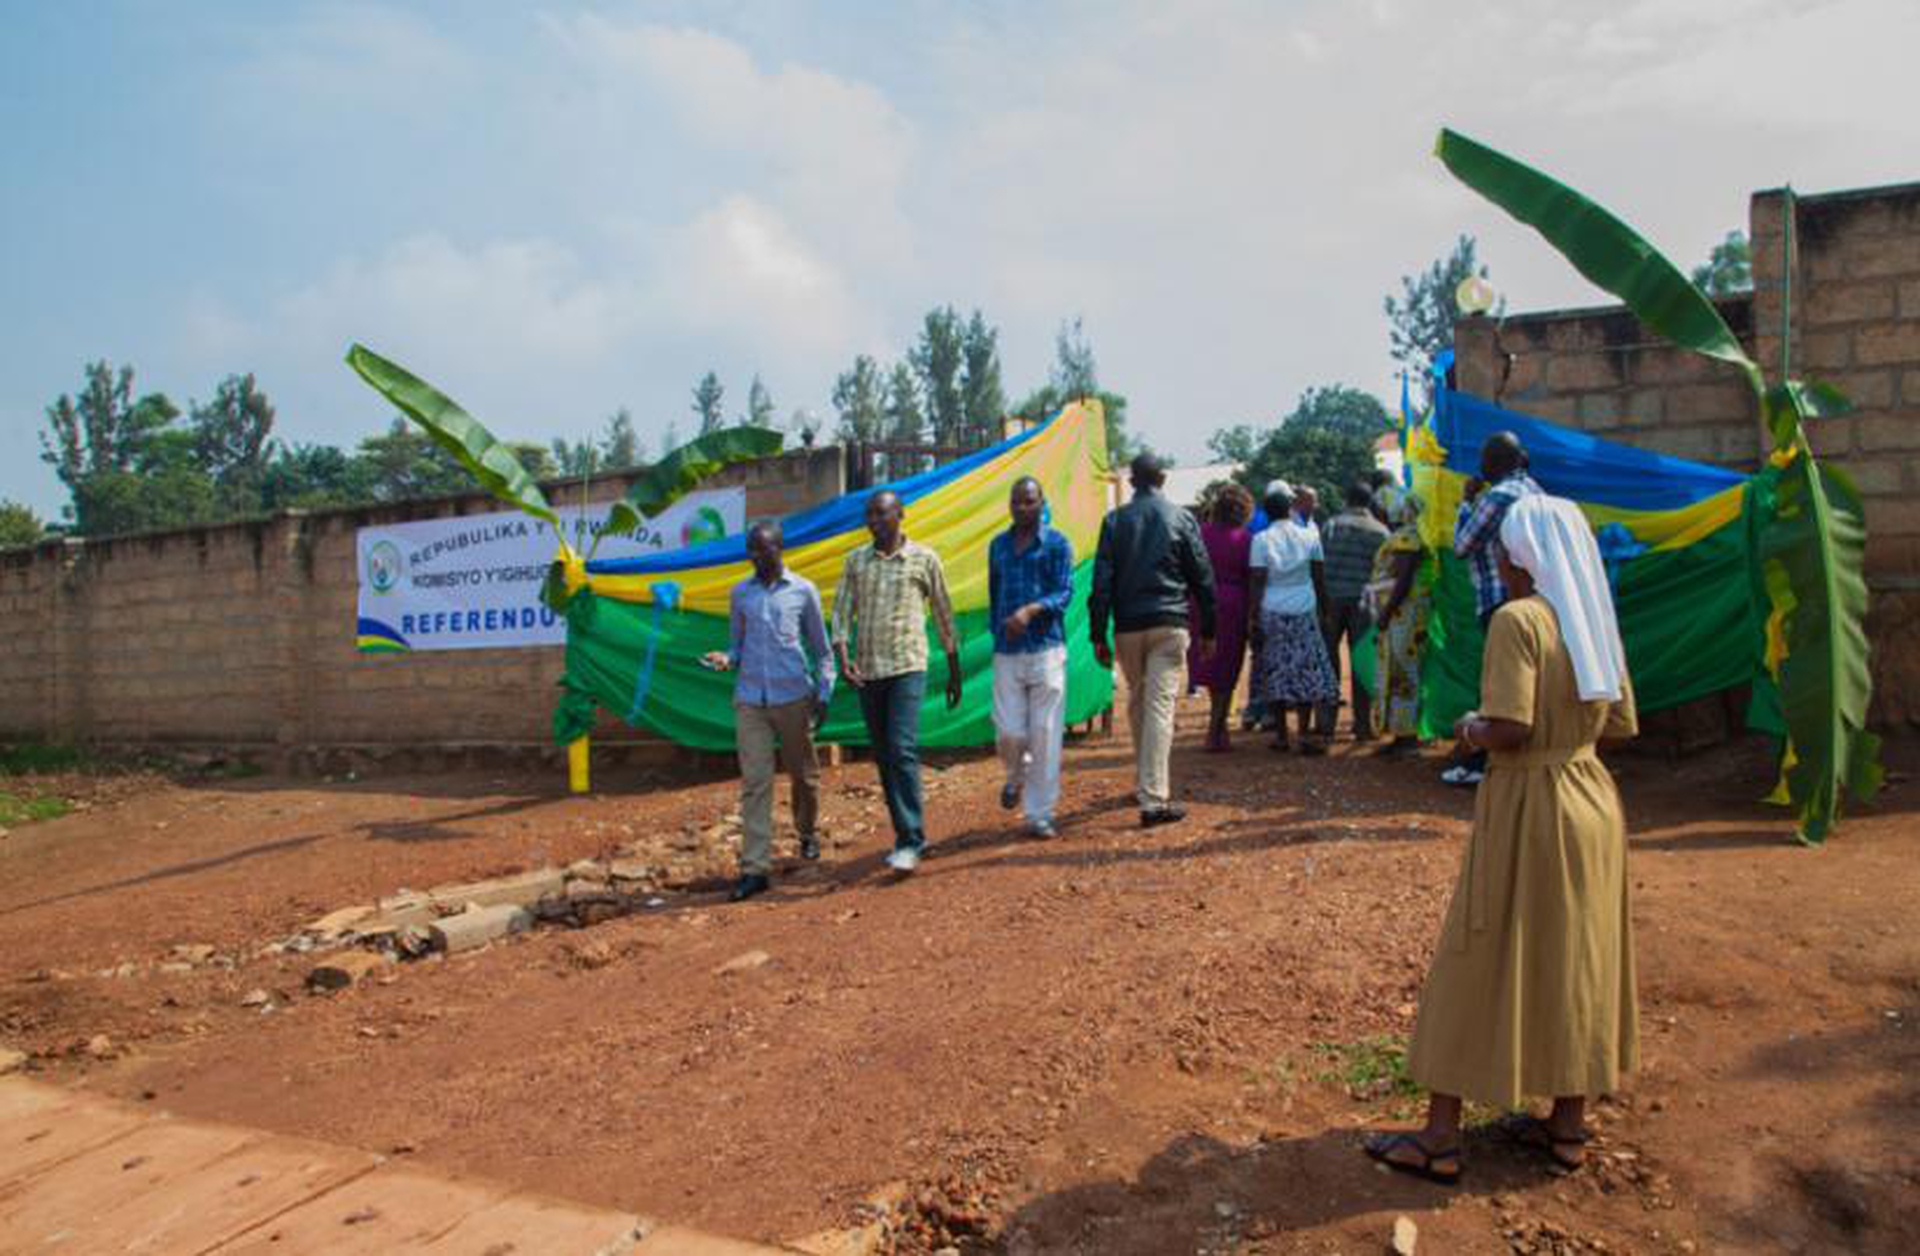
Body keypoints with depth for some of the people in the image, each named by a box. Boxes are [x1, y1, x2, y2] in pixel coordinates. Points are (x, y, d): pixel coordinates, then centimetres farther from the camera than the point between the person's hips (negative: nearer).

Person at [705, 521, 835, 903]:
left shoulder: (803, 590, 3)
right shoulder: (740, 593, 9)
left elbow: (821, 649, 7)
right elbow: (737, 645, 15)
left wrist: (824, 693, -1)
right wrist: (726, 659, -7)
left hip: (793, 697, -1)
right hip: (750, 699, 1)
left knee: (803, 774, 12)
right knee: (754, 783, -4)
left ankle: (808, 835, 39)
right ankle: (754, 868, -3)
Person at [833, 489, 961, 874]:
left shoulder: (924, 560, 1)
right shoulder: (855, 561, 9)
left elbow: (943, 616, 7)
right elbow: (842, 612, 6)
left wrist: (954, 672, 10)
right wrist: (843, 657, -11)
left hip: (908, 668, -4)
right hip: (867, 672, 4)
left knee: (902, 751, -15)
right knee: (884, 758, 9)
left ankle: (910, 841, -10)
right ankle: (906, 835, 20)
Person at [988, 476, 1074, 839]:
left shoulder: (1057, 544, 2)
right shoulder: (998, 545, 14)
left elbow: (1064, 593, -8)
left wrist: (1031, 610, -25)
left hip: (1046, 649, -3)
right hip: (1006, 653, 3)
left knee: (1045, 735, -1)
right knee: (1009, 732, -3)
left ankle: (1040, 814, 10)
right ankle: (1016, 777, 32)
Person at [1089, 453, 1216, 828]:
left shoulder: (1115, 520, 3)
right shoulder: (1181, 518, 3)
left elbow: (1102, 582, -1)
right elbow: (1203, 578, 5)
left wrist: (1098, 635, 2)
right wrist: (1208, 631, 13)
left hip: (1128, 626, 2)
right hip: (1169, 624, -1)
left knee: (1137, 705, 16)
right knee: (1160, 706, -5)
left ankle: (1146, 781, 29)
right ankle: (1154, 800, -10)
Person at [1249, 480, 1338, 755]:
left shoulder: (1262, 540, -4)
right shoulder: (1309, 535, 1)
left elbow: (1258, 582, -6)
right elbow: (1319, 577, 4)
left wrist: (1254, 619, -3)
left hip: (1272, 612, -1)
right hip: (1304, 611, 1)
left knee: (1275, 674, 5)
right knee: (1306, 671, 5)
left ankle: (1281, 735, 8)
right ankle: (1305, 733, 0)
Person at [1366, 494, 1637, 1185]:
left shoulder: (1518, 620, -18)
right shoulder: (1596, 621, 4)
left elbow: (1510, 730, -25)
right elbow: (1620, 723, 9)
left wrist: (1471, 727, -5)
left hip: (1527, 809, -7)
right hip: (1593, 800, 8)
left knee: (1481, 966, 2)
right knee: (1576, 962, 16)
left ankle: (1441, 1138, 11)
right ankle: (1569, 1127, 28)